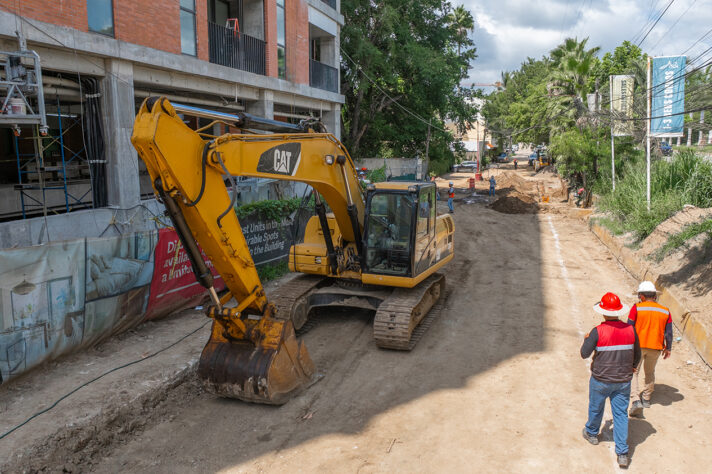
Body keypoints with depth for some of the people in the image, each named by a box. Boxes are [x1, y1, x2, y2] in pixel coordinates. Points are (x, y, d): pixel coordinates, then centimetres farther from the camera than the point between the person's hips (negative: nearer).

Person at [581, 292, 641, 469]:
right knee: (621, 414, 10)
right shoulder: (630, 330, -7)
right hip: (623, 381, 3)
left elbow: (584, 354, -12)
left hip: (601, 380, -3)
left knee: (595, 408, 21)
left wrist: (586, 340, 8)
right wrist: (632, 367, 28)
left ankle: (592, 434, 44)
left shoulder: (598, 331, -20)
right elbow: (637, 354, 7)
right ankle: (622, 454, 9)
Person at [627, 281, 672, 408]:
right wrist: (668, 348, 18)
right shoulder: (665, 311, 3)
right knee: (650, 372, 19)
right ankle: (646, 399, 29)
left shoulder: (637, 308, -8)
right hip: (656, 347, 4)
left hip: (638, 345, -4)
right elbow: (669, 332, 7)